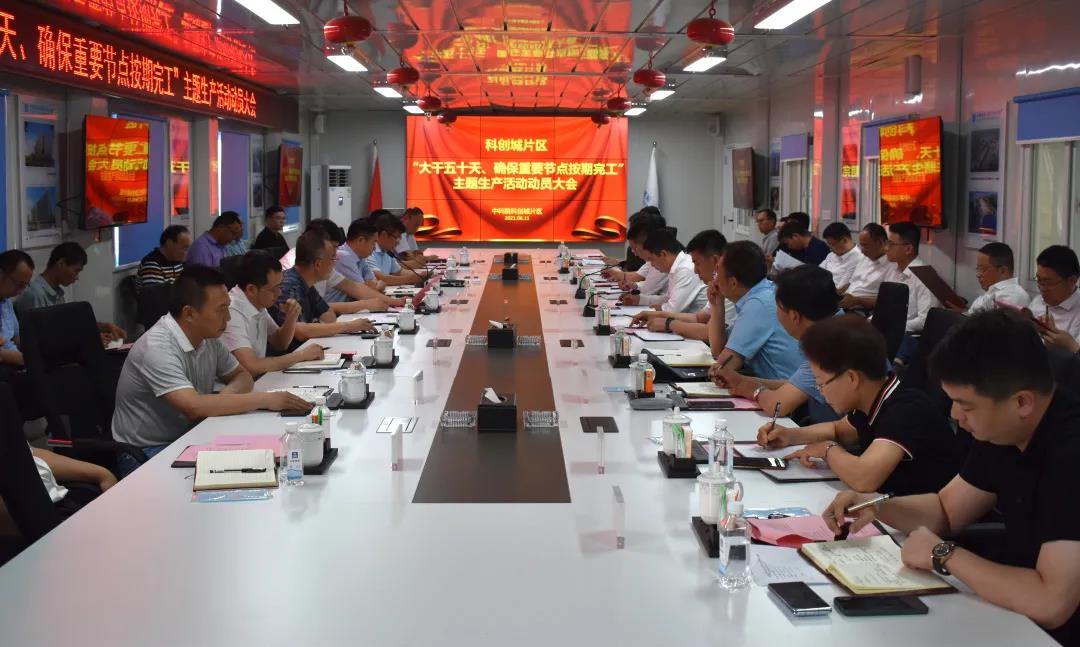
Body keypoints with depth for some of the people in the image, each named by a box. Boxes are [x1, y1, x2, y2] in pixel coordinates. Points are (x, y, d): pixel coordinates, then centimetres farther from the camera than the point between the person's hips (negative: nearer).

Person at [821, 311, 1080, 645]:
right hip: (1010, 607, 7)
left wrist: (943, 555, -21)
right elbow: (946, 510, 12)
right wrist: (877, 506, -7)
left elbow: (1051, 603, -34)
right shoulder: (1003, 433, -2)